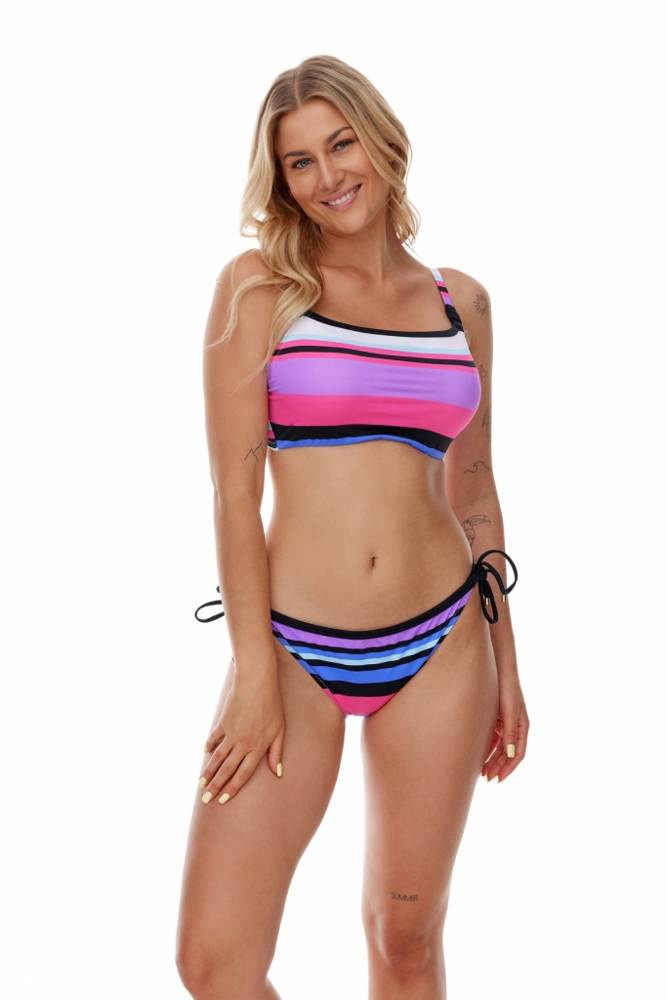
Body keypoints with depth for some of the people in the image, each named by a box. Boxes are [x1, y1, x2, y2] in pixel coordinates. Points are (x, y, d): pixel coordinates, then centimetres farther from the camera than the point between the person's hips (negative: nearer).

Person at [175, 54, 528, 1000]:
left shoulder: (461, 299, 9)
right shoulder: (257, 285, -1)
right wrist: (254, 669, -11)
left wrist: (506, 665, 13)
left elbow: (473, 491, 13)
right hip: (292, 648, -2)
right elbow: (234, 487, -6)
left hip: (440, 647, 3)